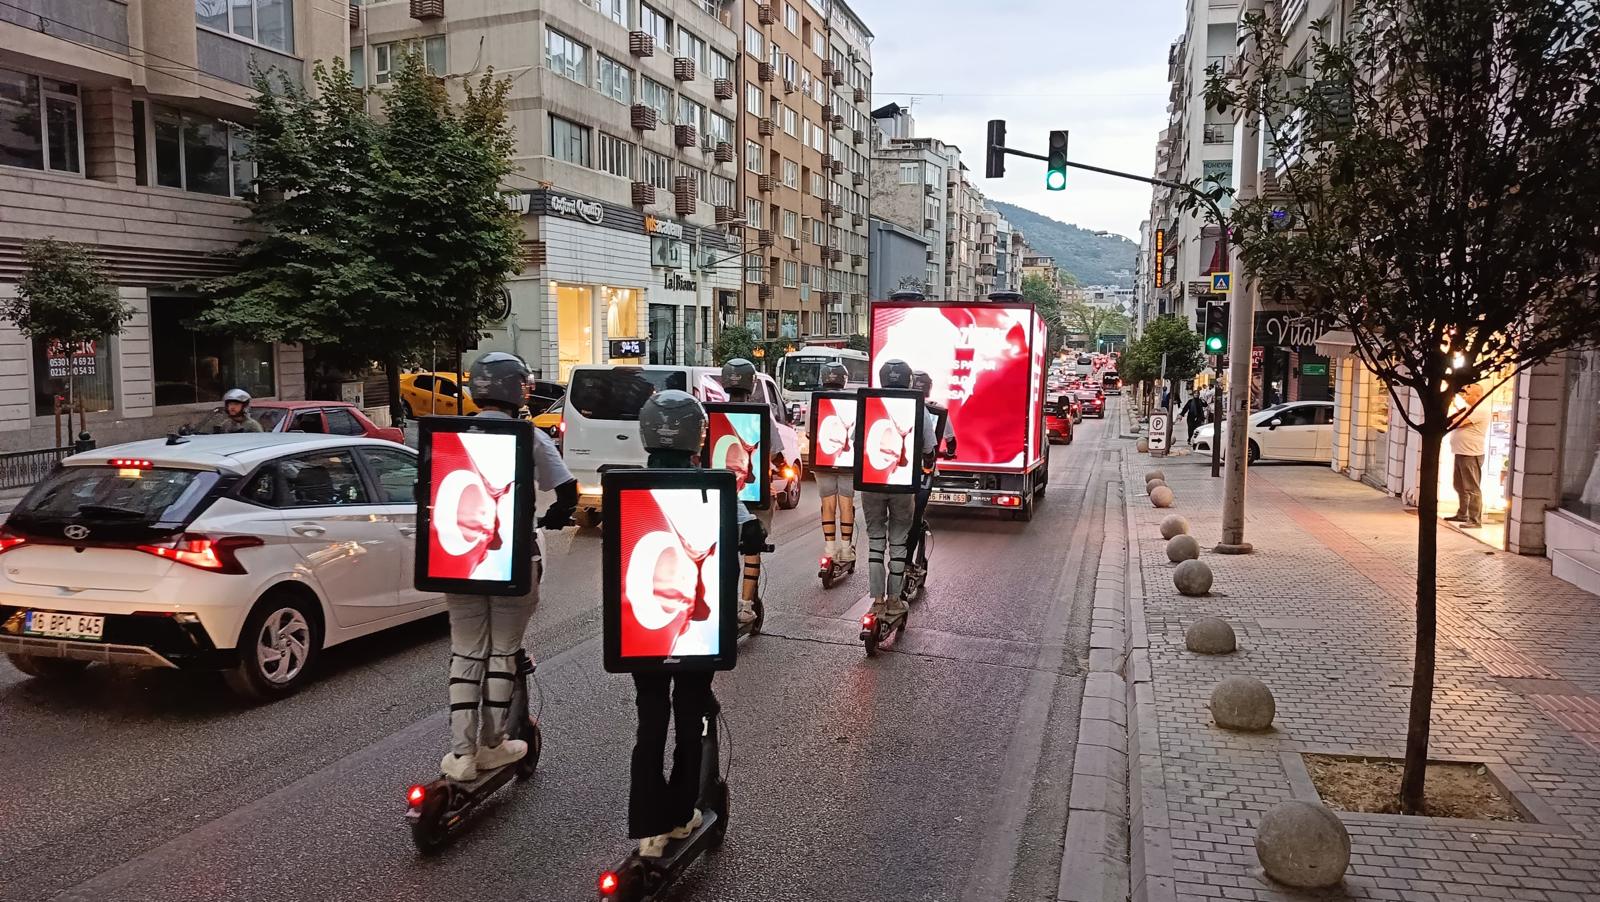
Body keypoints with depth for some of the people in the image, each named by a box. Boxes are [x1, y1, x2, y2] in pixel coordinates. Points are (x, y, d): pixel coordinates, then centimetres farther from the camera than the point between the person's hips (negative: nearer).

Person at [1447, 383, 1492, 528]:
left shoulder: (1480, 410, -15)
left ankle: (1475, 520, -5)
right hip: (1461, 453, 10)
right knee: (1460, 486, 19)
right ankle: (1462, 515, 30)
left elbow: (1458, 422, -22)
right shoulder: (1469, 408, 18)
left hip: (1471, 455, -10)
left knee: (1472, 489, -8)